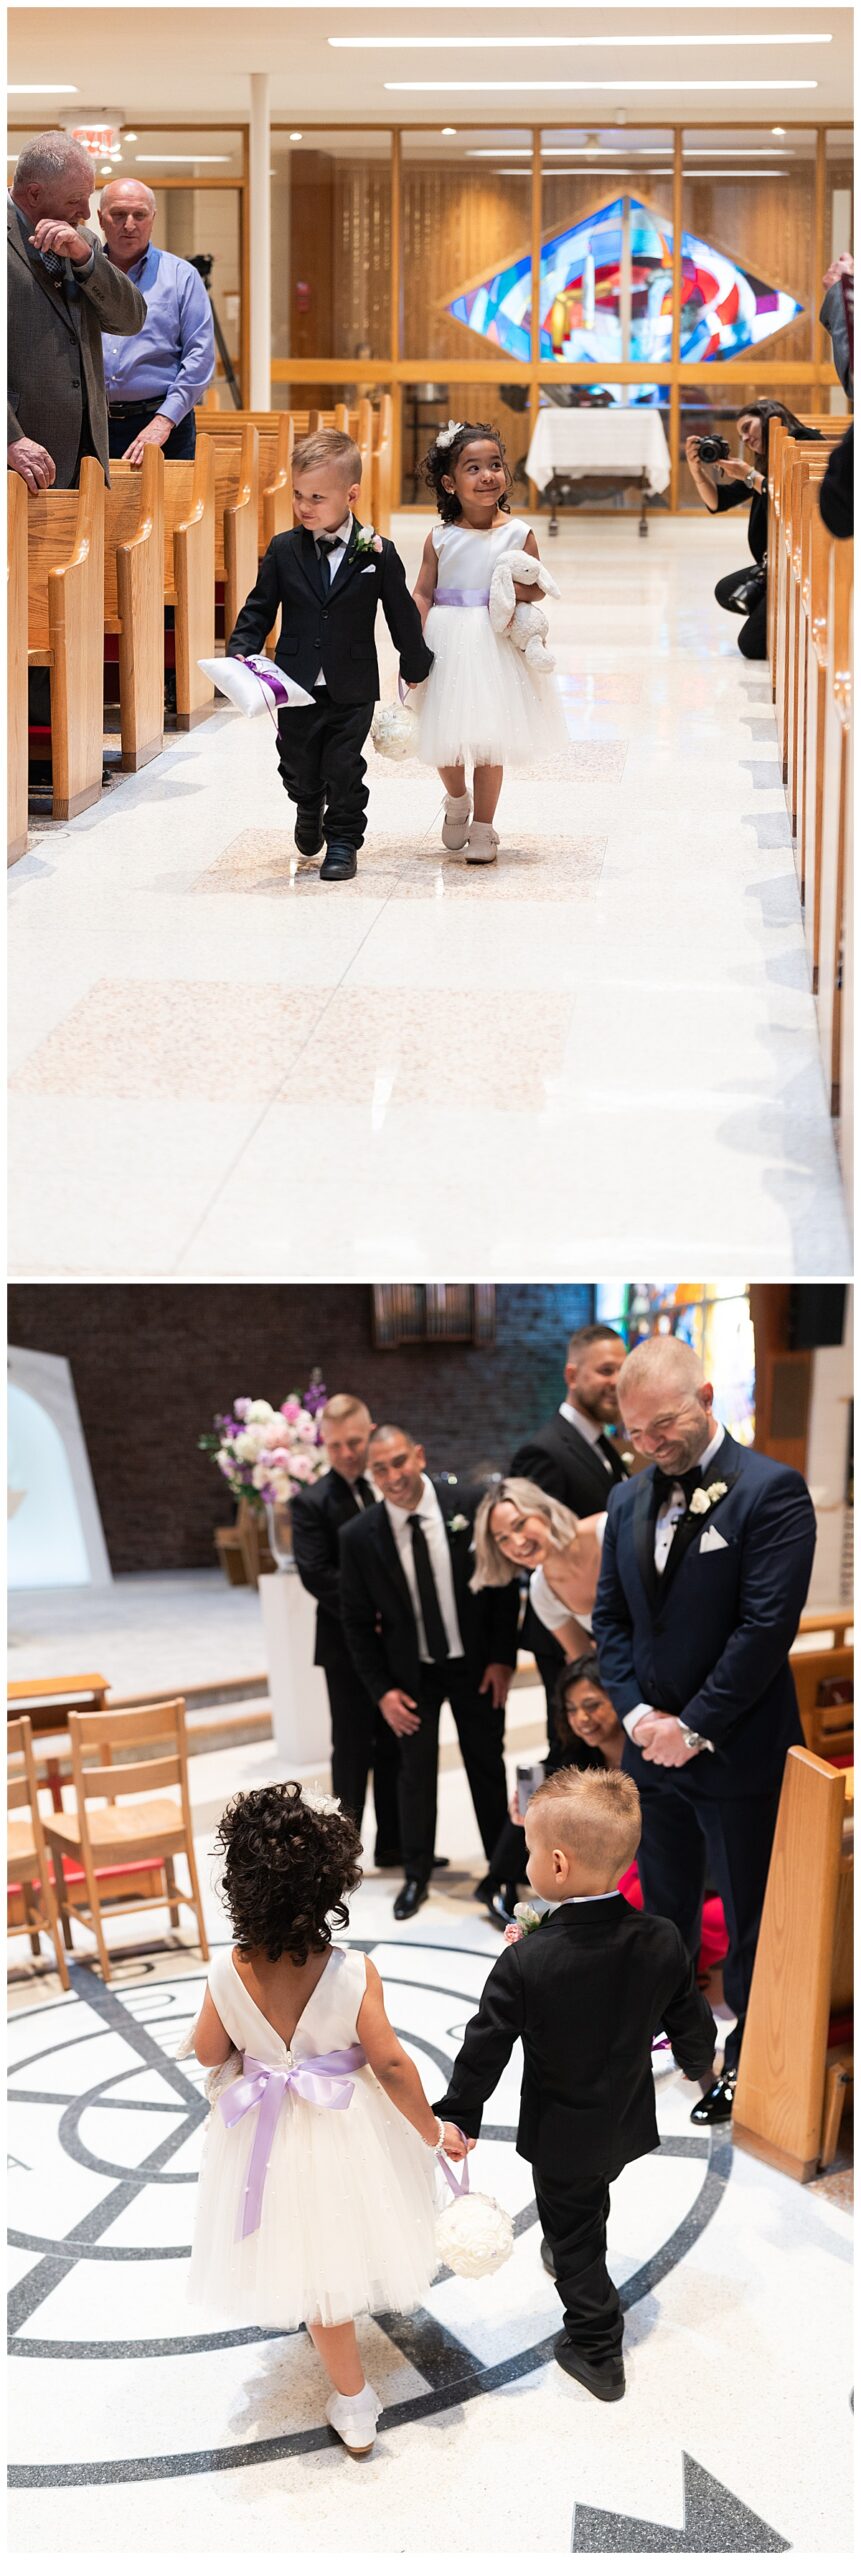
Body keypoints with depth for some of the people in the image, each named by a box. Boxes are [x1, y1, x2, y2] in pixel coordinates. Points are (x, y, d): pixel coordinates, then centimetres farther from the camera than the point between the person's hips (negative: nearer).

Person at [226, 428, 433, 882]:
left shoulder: (377, 554, -6)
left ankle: (343, 841, 17)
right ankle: (309, 810, 44)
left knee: (344, 769, 2)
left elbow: (402, 614, 4)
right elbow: (259, 609, 4)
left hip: (352, 689, -2)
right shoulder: (283, 551, -1)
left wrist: (415, 666, 12)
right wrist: (240, 650, -11)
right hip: (297, 686, 2)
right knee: (299, 768, 13)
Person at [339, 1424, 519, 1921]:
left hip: (476, 1663, 0)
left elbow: (505, 1582, -5)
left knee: (488, 1766, 10)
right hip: (412, 1672, 0)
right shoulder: (360, 1537, -14)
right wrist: (382, 1689, -8)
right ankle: (417, 1875, 22)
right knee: (416, 1771, 7)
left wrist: (502, 1657, -8)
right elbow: (358, 1622, -4)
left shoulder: (469, 1508, -15)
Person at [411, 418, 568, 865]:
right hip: (447, 644, 1)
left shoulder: (518, 534, -3)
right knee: (446, 741, 8)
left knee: (489, 742, 3)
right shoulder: (440, 538, -1)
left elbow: (537, 589, 6)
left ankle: (482, 827, 16)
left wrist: (523, 589, -17)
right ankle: (457, 800, 38)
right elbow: (423, 593, 1)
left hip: (496, 644, -1)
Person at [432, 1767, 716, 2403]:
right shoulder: (663, 1943, -20)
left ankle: (598, 2351, 28)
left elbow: (485, 2049, -20)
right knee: (587, 2212, 32)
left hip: (561, 2136, -5)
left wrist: (458, 2115, -4)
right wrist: (697, 2061, 18)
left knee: (573, 2235, 16)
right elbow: (692, 2025, -5)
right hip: (628, 2126, 5)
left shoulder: (526, 1962, -30)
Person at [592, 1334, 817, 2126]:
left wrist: (694, 1727, -17)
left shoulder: (771, 1491, -15)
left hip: (737, 1754, -6)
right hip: (653, 1746, 6)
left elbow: (768, 1625, -19)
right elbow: (610, 1617, 10)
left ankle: (748, 2057, 22)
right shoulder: (630, 1501, 6)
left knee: (750, 1917, 7)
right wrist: (638, 1712, -6)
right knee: (664, 1908, 18)